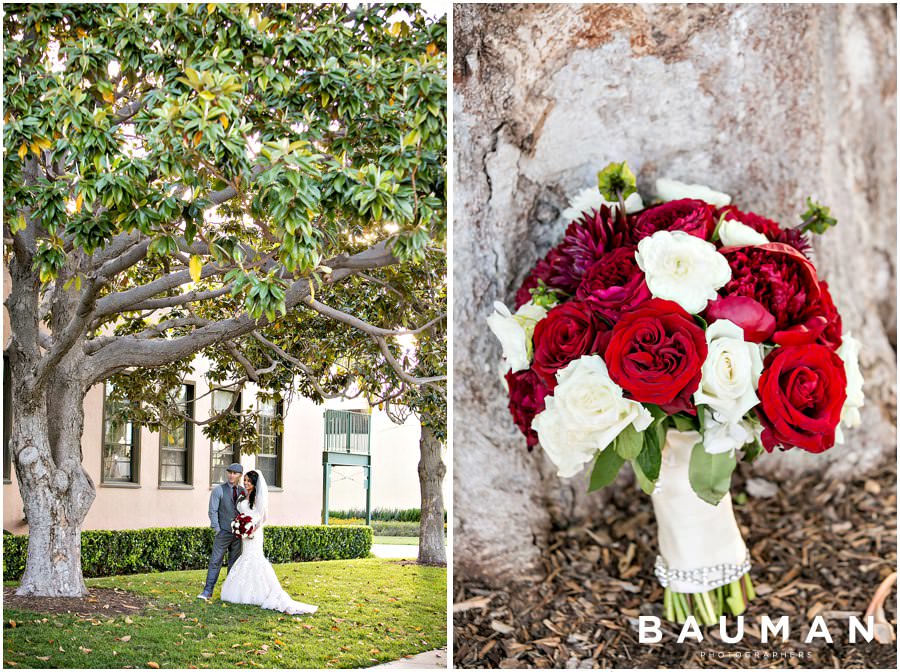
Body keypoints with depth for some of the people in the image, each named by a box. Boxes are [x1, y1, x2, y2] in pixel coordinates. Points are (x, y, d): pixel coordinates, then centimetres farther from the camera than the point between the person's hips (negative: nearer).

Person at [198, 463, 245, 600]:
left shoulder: (243, 492, 8)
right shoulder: (219, 490, -3)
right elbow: (213, 511, -5)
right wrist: (217, 530, -10)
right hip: (224, 532, -4)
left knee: (235, 563, 8)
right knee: (215, 561, -5)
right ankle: (208, 591, -2)